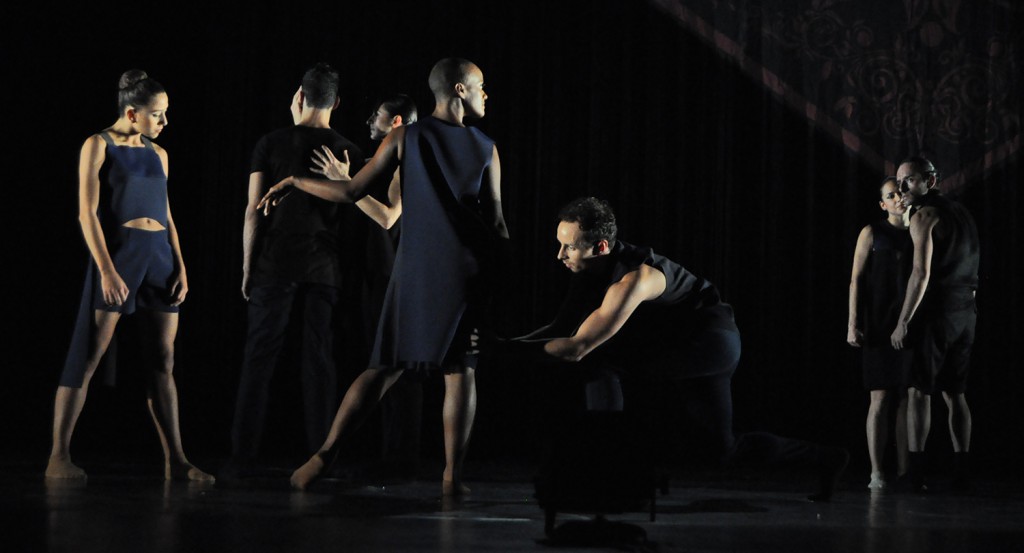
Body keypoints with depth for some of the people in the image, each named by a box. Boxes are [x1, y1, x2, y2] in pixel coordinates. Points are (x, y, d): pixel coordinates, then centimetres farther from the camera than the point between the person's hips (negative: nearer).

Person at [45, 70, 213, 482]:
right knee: (88, 358, -6)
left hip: (160, 256, 6)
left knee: (163, 362, 5)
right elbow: (87, 212, -8)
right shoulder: (99, 146, -1)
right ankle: (59, 457, -3)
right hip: (117, 250, -6)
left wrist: (180, 267, 6)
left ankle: (175, 461, 7)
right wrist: (106, 270, -17)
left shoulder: (158, 154, 16)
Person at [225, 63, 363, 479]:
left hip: (275, 263, -1)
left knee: (259, 356, 1)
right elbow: (352, 218, 6)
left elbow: (253, 211, -2)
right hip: (327, 268, 1)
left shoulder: (272, 144, -1)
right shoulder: (347, 151, 4)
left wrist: (247, 266, 3)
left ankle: (243, 456, -1)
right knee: (319, 360, 4)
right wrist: (349, 271, 14)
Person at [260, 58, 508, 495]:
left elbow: (352, 192, -1)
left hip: (414, 271, 1)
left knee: (385, 367, 7)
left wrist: (295, 182, 11)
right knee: (460, 370, 5)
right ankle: (453, 475, 1)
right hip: (469, 274, -1)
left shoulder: (405, 139, 2)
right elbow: (496, 223, 1)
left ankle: (325, 454, 0)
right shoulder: (486, 149, 2)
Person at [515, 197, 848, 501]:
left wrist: (511, 347, -31)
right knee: (720, 451, 15)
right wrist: (512, 341, -11)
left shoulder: (633, 278, -33)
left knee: (598, 358, -26)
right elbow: (559, 329, 4)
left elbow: (577, 347, -37)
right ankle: (825, 459, 29)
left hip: (713, 343, -10)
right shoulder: (589, 272, -5)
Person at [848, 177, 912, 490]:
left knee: (909, 399, 1)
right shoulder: (872, 233, 3)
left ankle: (904, 470, 4)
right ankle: (876, 473, -5)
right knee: (880, 398, -7)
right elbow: (856, 279, -3)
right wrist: (853, 323, -10)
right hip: (881, 326, -3)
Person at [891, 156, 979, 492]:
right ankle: (962, 473, 7)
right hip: (965, 314, 8)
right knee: (955, 393, 10)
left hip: (935, 313, -8)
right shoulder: (961, 214, 17)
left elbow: (922, 273, -19)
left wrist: (903, 321, -18)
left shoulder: (924, 216, -10)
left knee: (918, 391, -6)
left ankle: (916, 472, -13)